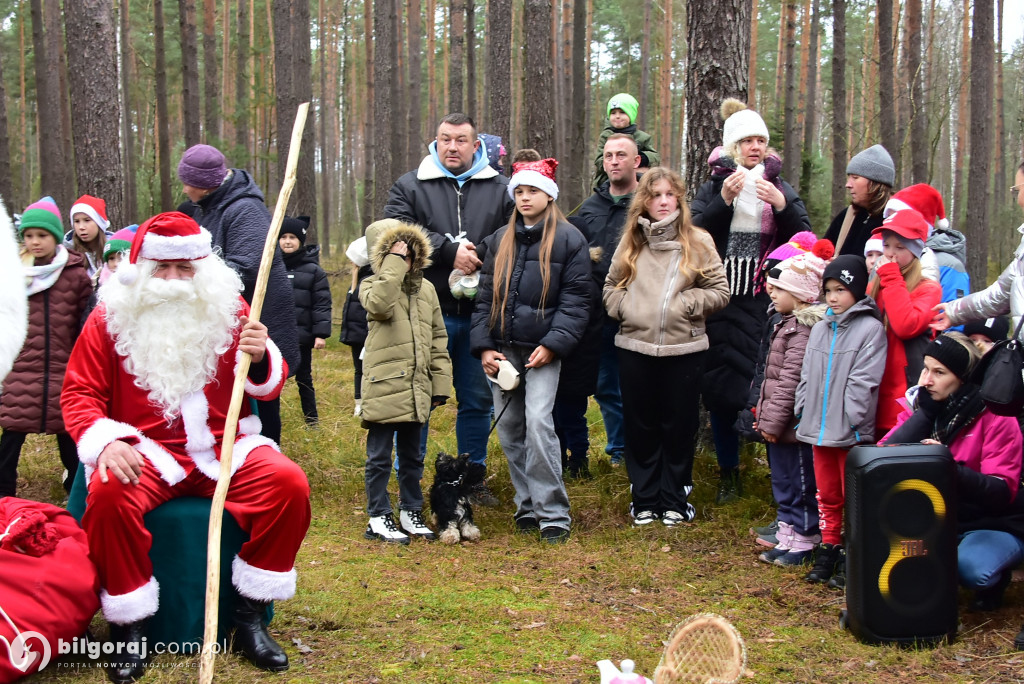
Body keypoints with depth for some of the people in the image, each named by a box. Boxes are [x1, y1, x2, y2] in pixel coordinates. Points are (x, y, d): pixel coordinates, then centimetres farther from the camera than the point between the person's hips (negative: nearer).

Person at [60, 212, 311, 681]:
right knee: (109, 495, -34)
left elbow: (270, 387, 8)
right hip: (146, 449, -2)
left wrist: (260, 358, -17)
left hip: (224, 446, 2)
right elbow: (79, 392, 2)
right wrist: (107, 441, -18)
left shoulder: (227, 307, 7)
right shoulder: (111, 316, 3)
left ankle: (249, 617, -9)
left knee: (288, 483, -24)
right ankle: (129, 626, -15)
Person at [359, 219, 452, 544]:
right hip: (383, 386, -5)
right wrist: (395, 264, -21)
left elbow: (438, 338, 15)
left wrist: (441, 383, 10)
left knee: (412, 455, 15)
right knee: (380, 456, 2)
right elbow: (379, 305, -27)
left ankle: (411, 512, 27)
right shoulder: (372, 285, -1)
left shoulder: (426, 289, 13)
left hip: (416, 388, 5)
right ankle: (379, 517, 11)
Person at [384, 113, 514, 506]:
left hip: (480, 316, 2)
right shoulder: (410, 187, 7)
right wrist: (451, 252, -15)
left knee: (477, 401, 11)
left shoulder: (500, 190, 10)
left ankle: (474, 478, 24)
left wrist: (483, 266, -16)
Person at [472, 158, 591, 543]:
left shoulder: (569, 240, 1)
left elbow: (576, 301, -3)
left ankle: (553, 514, -10)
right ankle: (527, 507, 17)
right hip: (503, 349, 5)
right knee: (509, 429, 6)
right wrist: (484, 346, 4)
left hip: (542, 350, -5)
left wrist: (552, 345, -12)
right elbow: (486, 297, 14)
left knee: (538, 421, -16)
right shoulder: (499, 241, 15)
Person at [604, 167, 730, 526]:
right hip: (635, 348, 2)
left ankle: (675, 500, 19)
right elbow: (611, 286, 16)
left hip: (683, 349, -2)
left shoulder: (698, 242, 1)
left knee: (679, 426, 6)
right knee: (640, 426, 9)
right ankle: (645, 500, 20)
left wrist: (685, 304, -12)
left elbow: (719, 292, 1)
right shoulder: (630, 243, 9)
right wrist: (623, 306, -3)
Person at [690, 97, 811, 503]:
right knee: (719, 389, 3)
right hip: (722, 305, 0)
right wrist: (723, 201, -17)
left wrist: (782, 206, -14)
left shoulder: (781, 188, 11)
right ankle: (728, 474, 15)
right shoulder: (712, 188, 9)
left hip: (767, 305, 0)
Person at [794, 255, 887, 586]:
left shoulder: (870, 328, -9)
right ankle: (828, 550, 26)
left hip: (852, 432, -6)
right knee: (826, 495, 15)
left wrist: (850, 421, -18)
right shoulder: (820, 329, 12)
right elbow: (807, 375, 15)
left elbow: (863, 381, -14)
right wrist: (803, 412, 7)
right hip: (819, 428, 7)